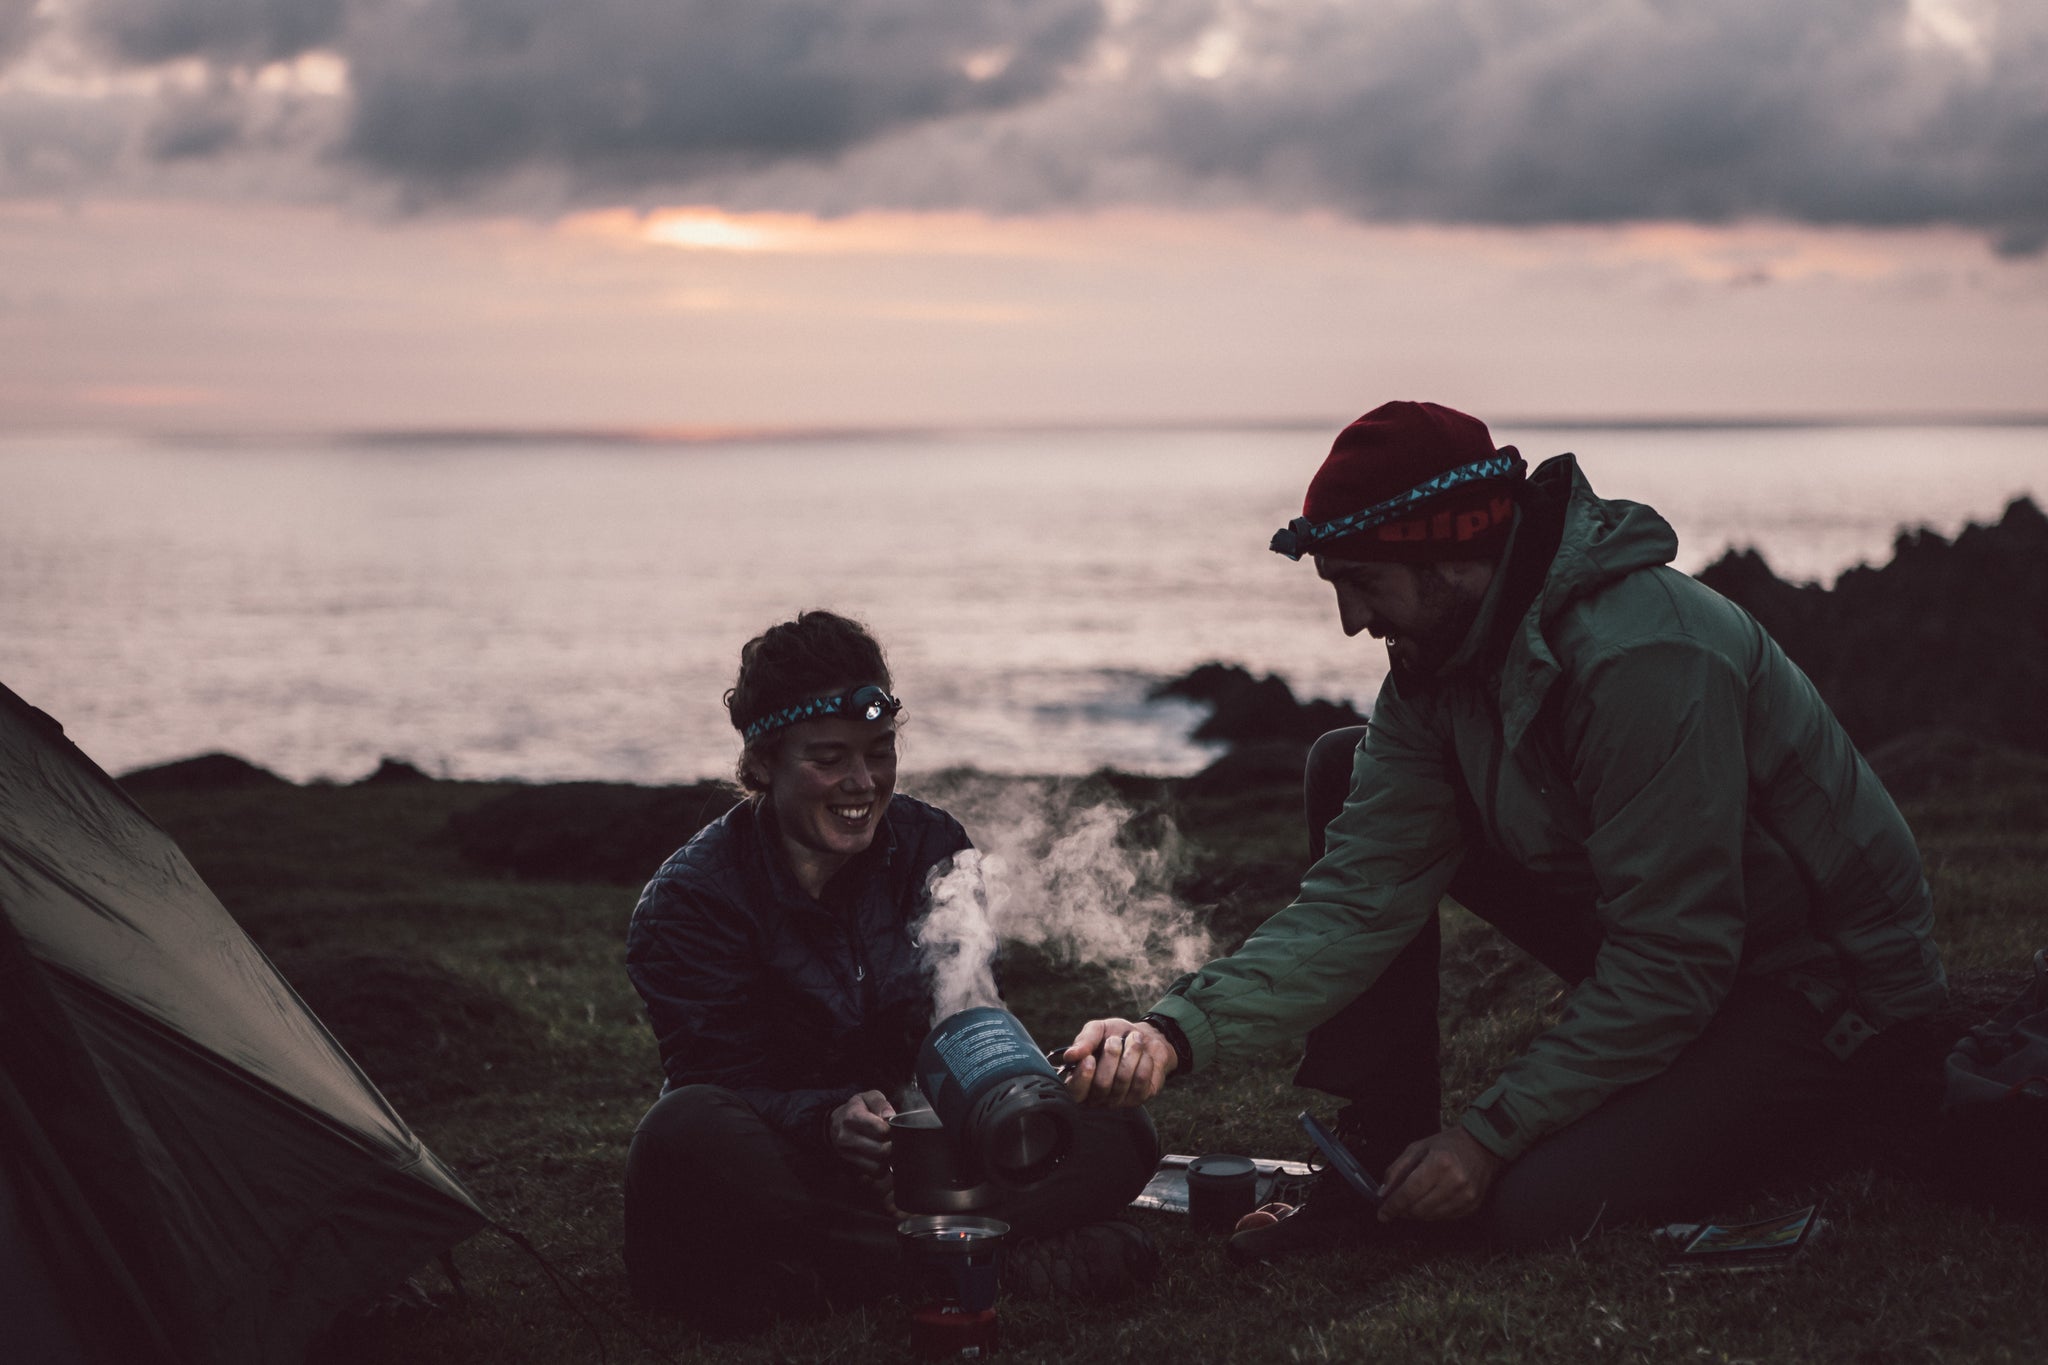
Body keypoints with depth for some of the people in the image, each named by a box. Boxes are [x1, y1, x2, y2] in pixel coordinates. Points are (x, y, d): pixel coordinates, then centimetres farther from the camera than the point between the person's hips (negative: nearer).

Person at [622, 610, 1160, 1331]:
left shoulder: (932, 847, 4)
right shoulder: (689, 898, -8)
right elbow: (721, 1081, -16)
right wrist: (829, 1121, -38)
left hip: (918, 1157, 4)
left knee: (1119, 1132, -16)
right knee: (686, 1133, -38)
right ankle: (1003, 1263, -36)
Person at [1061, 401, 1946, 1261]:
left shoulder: (1645, 658, -31)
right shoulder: (1442, 656, -5)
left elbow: (1673, 963, -29)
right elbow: (1361, 898, -10)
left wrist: (1491, 1133, -25)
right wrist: (1180, 1032, -23)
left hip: (1828, 991, -8)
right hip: (1663, 945, 8)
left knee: (1533, 1203, -29)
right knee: (1347, 773, 0)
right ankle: (1384, 1157, 2)